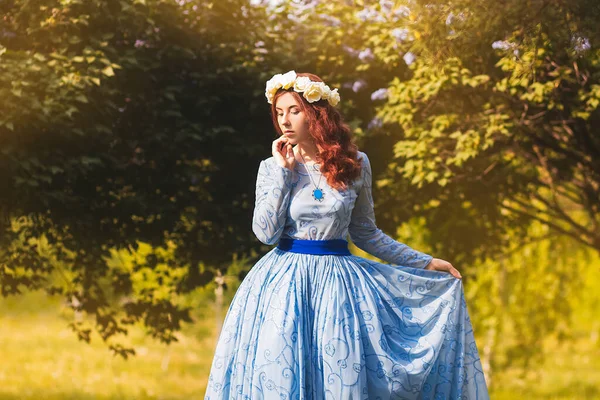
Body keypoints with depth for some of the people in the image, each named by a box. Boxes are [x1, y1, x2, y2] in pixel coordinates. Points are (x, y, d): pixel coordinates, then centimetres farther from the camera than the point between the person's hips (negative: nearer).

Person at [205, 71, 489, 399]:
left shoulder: (355, 164, 1)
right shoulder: (272, 167, 0)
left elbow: (365, 233, 11)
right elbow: (265, 232, -12)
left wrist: (425, 263, 10)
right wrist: (284, 171, -11)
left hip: (337, 282, 0)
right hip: (285, 282, 0)